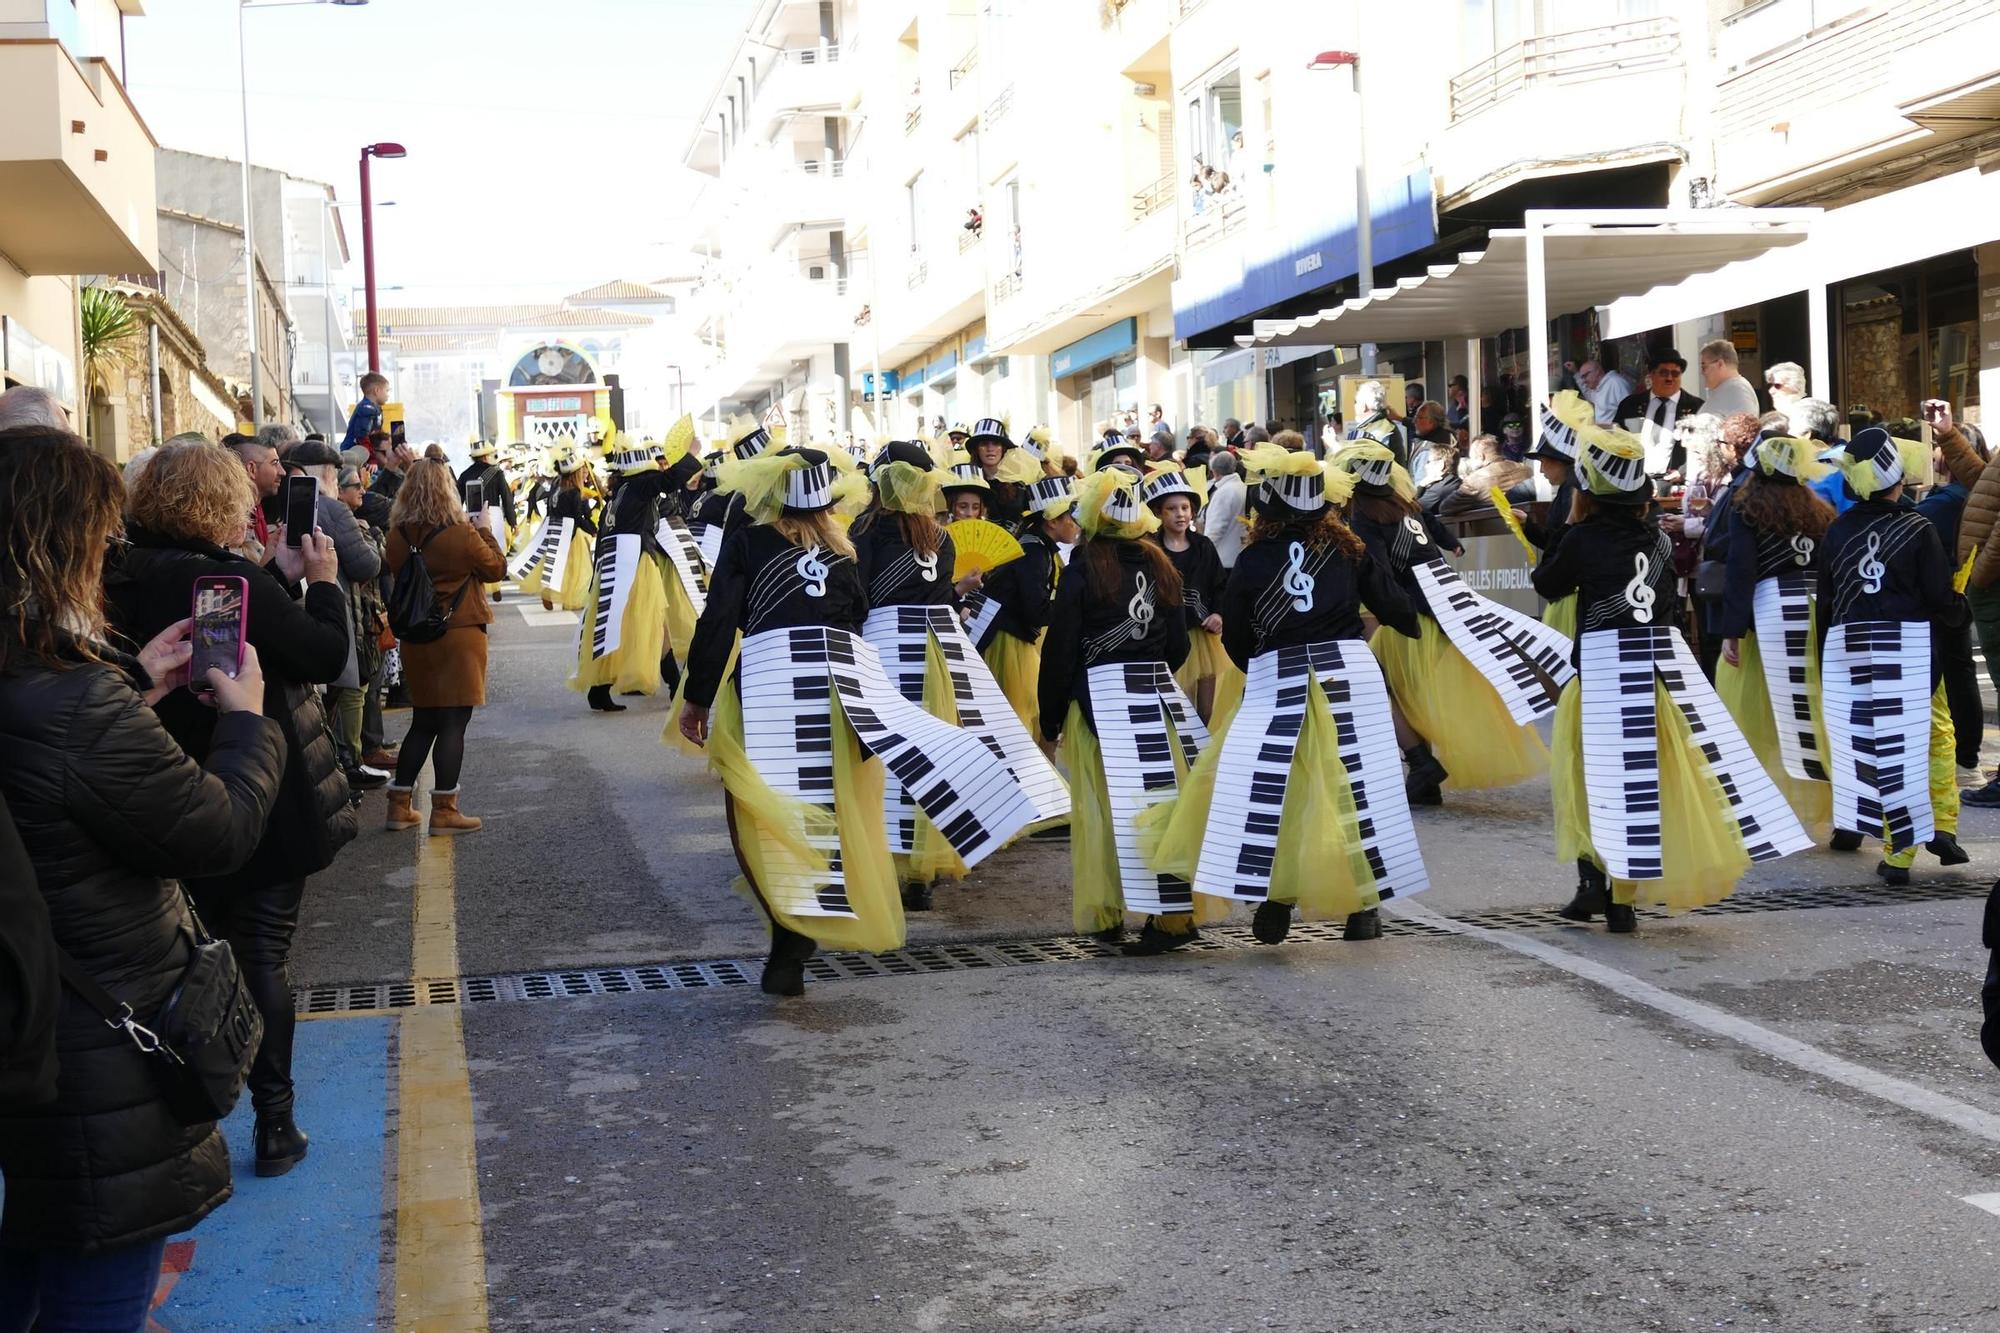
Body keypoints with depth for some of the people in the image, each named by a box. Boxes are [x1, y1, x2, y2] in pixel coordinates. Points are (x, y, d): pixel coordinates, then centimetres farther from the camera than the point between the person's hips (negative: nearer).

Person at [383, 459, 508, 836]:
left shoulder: (398, 536, -1)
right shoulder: (461, 534, -15)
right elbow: (496, 568, -2)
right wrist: (485, 531, 12)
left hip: (416, 638, 6)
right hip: (459, 636, -5)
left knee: (423, 721, 16)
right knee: (453, 723, 0)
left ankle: (400, 805, 18)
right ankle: (444, 810, 1)